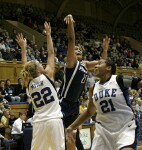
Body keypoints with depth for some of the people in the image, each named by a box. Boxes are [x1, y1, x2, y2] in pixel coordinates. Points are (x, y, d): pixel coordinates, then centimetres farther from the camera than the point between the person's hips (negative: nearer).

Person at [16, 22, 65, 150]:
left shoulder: (28, 82, 7)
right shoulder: (48, 75, -4)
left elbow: (25, 67, 22)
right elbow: (51, 53, 2)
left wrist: (23, 48, 28)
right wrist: (48, 35, 9)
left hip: (39, 122, 4)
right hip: (54, 120, -4)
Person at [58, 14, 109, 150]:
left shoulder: (84, 65, 12)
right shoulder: (71, 62, -9)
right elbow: (71, 40, -22)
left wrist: (105, 49, 7)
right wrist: (70, 23, -33)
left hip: (74, 104, 8)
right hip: (63, 102, -8)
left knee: (73, 136, 16)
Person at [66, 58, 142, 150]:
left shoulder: (120, 80, -8)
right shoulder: (94, 88, 7)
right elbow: (89, 112, 18)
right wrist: (72, 127, 17)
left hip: (126, 126, -5)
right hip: (103, 128, 5)